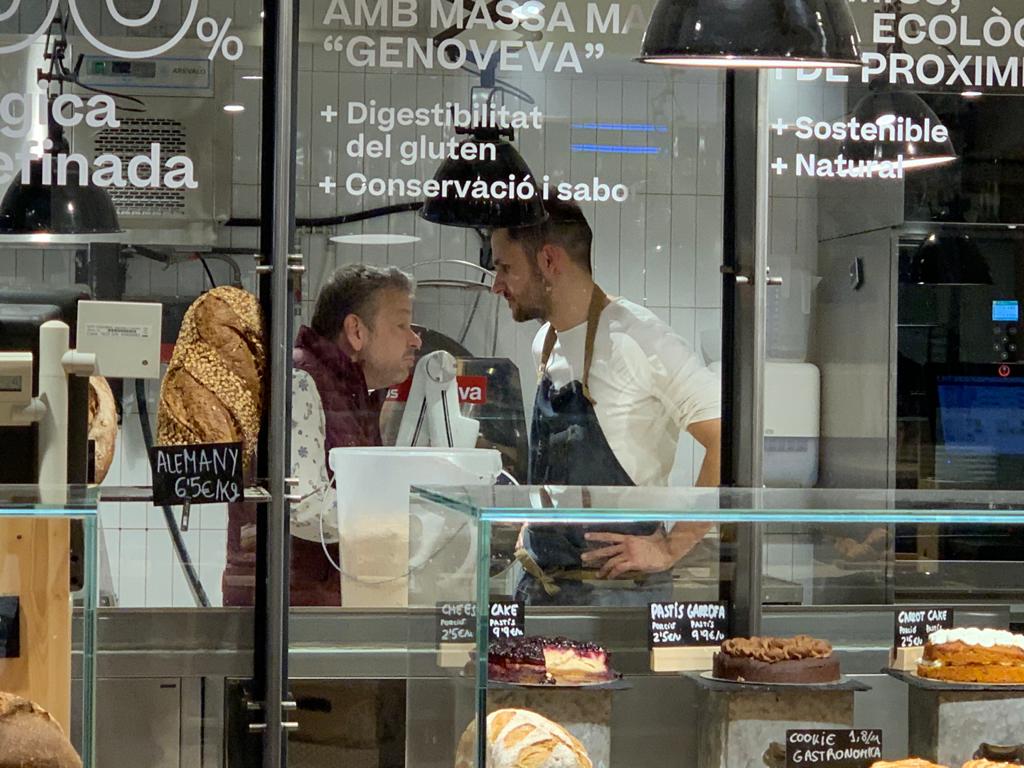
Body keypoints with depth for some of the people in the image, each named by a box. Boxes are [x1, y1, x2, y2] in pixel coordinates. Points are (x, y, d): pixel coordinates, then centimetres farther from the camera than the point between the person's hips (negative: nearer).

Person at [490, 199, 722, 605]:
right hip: (537, 587, 8)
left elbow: (729, 440, -19)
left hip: (616, 590, -8)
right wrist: (534, 531, 14)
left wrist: (671, 548, -16)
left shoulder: (635, 338, -13)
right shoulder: (545, 343, 13)